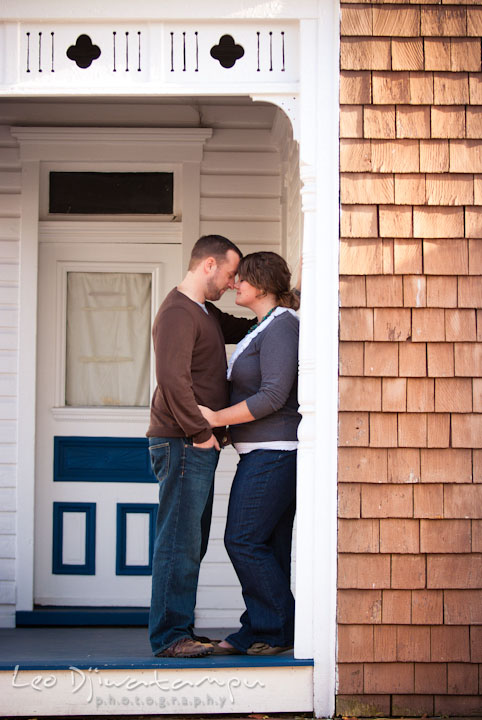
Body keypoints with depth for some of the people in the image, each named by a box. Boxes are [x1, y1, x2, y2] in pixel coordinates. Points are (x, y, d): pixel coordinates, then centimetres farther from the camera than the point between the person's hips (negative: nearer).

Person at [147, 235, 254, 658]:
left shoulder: (206, 313, 20)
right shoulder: (178, 313, -12)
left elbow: (247, 328, 31)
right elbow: (173, 378, -23)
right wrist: (200, 432, -18)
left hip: (199, 446, 10)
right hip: (182, 443, -10)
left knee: (191, 544, 12)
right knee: (179, 542, -8)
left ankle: (181, 631, 17)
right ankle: (170, 636, -5)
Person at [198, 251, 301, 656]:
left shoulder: (281, 327, -13)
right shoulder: (267, 328, 19)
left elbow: (274, 396, -21)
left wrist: (218, 419, -16)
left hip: (274, 451, -10)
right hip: (266, 452, 10)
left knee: (244, 541, -10)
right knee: (268, 546, 9)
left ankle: (282, 629, -3)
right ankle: (256, 634, 11)